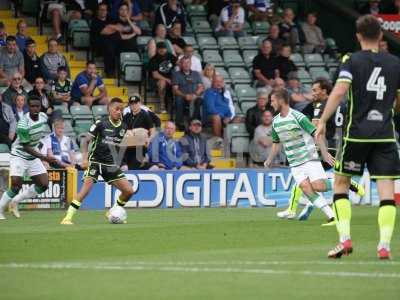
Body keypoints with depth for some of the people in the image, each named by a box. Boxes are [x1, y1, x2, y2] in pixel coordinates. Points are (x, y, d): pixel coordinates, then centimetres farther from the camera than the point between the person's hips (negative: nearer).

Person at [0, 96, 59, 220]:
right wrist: (44, 157, -33)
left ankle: (15, 201, 15)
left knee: (43, 185, -2)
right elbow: (26, 147, -26)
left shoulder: (44, 117, -6)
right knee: (16, 185, -17)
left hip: (34, 157, 7)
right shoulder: (23, 125, -27)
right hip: (19, 156, -7)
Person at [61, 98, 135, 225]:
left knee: (129, 191, -1)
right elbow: (86, 141, -8)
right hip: (96, 161, -5)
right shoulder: (101, 123, -9)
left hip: (111, 165, 5)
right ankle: (67, 218, -21)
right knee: (86, 187, -24)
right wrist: (85, 157, -20)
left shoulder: (123, 127, 5)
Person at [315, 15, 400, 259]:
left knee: (341, 183, 13)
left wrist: (323, 121, -11)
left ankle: (345, 239, 2)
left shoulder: (353, 61, -2)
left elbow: (339, 91, -14)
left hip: (357, 133, -2)